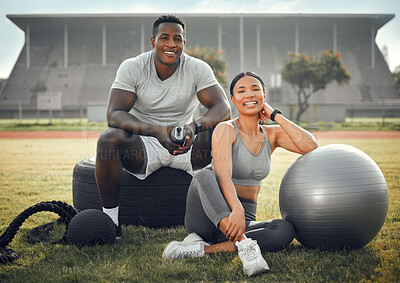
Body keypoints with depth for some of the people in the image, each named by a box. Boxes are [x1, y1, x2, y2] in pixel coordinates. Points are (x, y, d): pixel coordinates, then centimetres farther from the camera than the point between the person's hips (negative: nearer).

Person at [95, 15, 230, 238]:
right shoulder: (132, 67, -9)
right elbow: (114, 114, -21)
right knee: (108, 139, -32)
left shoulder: (198, 69, -6)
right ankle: (110, 220, -18)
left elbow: (223, 108, -18)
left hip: (185, 146, 1)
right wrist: (156, 131, -39)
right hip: (143, 145, -1)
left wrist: (195, 127, -41)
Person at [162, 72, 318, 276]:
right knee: (204, 176, -34)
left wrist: (275, 115, -4)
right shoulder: (225, 130, -6)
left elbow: (310, 146, -7)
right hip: (208, 219, -4)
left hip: (243, 221, 4)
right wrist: (237, 210, -40)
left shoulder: (272, 134, 10)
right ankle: (245, 244, -44)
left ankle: (203, 248, -29)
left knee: (285, 230, -26)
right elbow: (223, 176, -22)